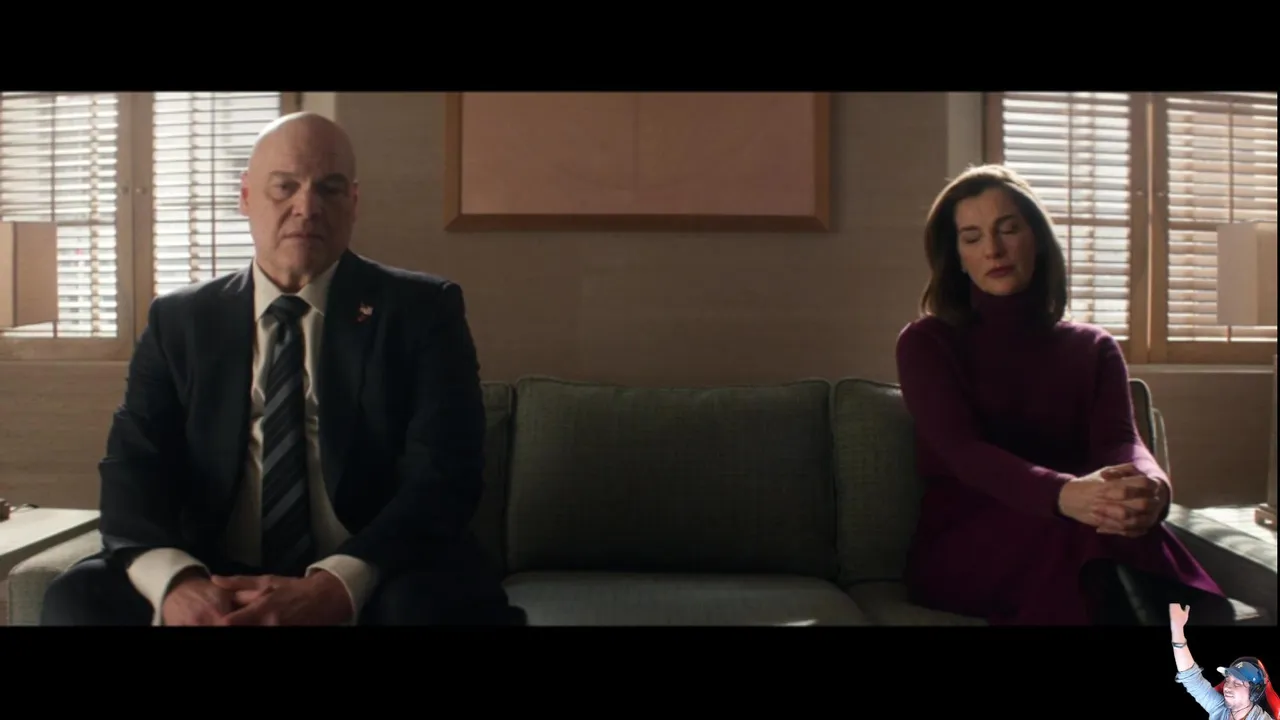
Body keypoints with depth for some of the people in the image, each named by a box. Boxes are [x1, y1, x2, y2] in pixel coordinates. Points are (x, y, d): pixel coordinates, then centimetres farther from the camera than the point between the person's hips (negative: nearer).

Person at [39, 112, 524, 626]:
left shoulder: (421, 310, 1)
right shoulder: (179, 321, 10)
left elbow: (444, 474, -9)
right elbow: (132, 468, 0)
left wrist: (334, 586, -26)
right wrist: (174, 579, -22)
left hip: (371, 586, -2)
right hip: (217, 585, 3)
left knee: (431, 602, -34)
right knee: (79, 597, -24)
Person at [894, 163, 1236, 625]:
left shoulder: (1093, 348, 13)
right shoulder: (926, 342, 2)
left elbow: (1120, 442, -6)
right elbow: (961, 449, -16)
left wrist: (1151, 486, -33)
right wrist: (1065, 495, -37)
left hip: (1058, 536, 3)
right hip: (960, 547, -3)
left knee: (1127, 523, -35)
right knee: (1092, 536, -35)